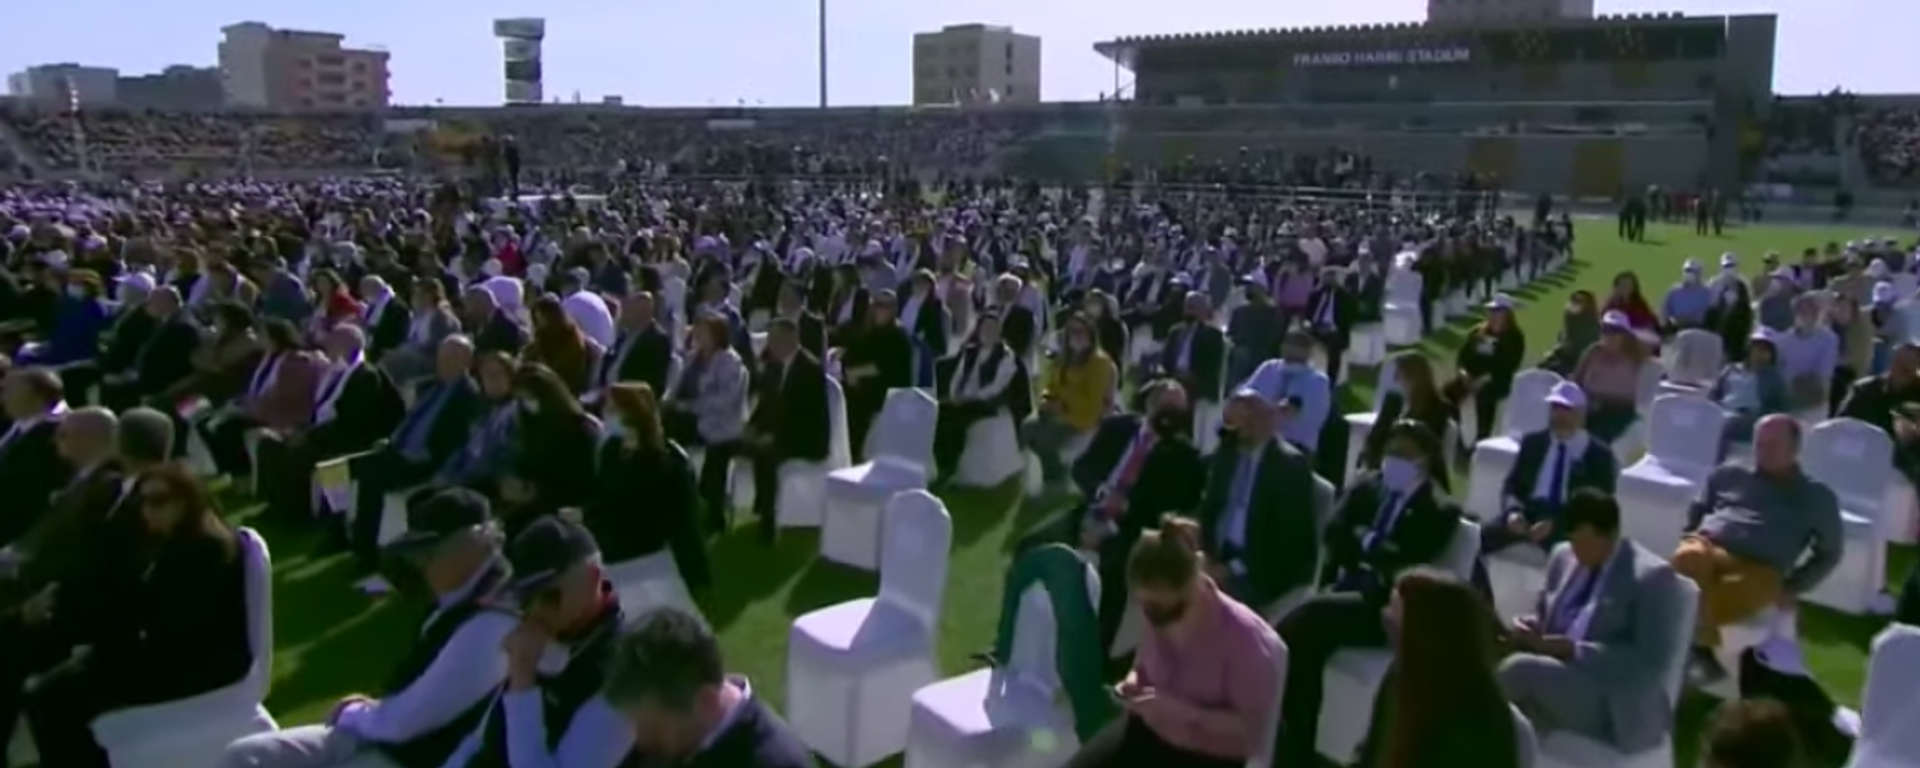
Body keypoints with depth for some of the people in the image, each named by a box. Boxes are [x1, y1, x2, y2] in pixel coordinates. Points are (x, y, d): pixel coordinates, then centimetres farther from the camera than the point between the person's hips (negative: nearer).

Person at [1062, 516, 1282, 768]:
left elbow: (1251, 730, -21)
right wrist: (1133, 680, -8)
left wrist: (1179, 710, -28)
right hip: (1150, 729, 6)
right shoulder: (1158, 613, -8)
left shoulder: (1245, 637, -25)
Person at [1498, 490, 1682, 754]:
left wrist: (1576, 651, -22)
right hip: (1551, 681, 6)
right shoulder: (1563, 556, 11)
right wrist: (1530, 629, -4)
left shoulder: (1652, 576, -8)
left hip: (1612, 702, -6)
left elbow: (1650, 661, -14)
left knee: (1520, 668, -31)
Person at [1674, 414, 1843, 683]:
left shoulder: (1816, 496, 20)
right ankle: (1701, 647, -35)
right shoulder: (1729, 474, 25)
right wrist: (1692, 539, 8)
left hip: (1758, 570, -1)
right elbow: (1695, 512, 30)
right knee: (1690, 558, -40)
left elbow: (1829, 554, 20)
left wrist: (1792, 588, 5)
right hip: (1706, 546, 2)